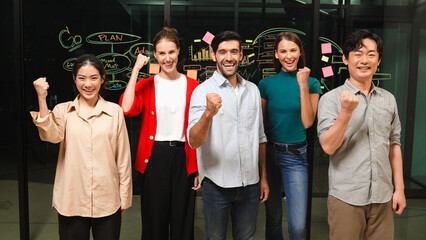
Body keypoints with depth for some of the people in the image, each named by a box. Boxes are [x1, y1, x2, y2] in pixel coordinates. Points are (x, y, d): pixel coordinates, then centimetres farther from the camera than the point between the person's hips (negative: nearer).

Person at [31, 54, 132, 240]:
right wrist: (42, 99, -21)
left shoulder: (115, 111, 1)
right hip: (71, 201, 0)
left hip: (107, 202, 0)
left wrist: (124, 197, 4)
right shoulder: (63, 110, 4)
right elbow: (51, 135, -16)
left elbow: (123, 158, 3)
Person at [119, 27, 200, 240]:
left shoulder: (192, 86, 4)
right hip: (154, 158, 0)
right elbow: (127, 109, -16)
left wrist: (198, 168, 0)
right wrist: (136, 70, -10)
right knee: (155, 219, 10)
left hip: (183, 158, 0)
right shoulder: (146, 85, 5)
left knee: (182, 222, 10)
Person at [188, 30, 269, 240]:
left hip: (250, 183, 4)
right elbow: (194, 141, -20)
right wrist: (209, 113, -37)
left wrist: (263, 177, 12)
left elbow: (259, 138, 13)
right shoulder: (203, 91, -9)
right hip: (217, 184, -4)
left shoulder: (252, 90, 6)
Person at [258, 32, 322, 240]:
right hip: (269, 152, 2)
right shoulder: (266, 84, 3)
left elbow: (308, 122, -10)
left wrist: (303, 85, -14)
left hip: (296, 155, -1)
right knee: (273, 218, 13)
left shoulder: (311, 83, 1)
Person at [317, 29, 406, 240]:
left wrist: (399, 188, 9)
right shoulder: (331, 99, -5)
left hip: (383, 197, 4)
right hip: (346, 197, -4)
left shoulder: (388, 99, 9)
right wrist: (347, 112, -23)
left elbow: (394, 145, 13)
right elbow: (328, 147, -13)